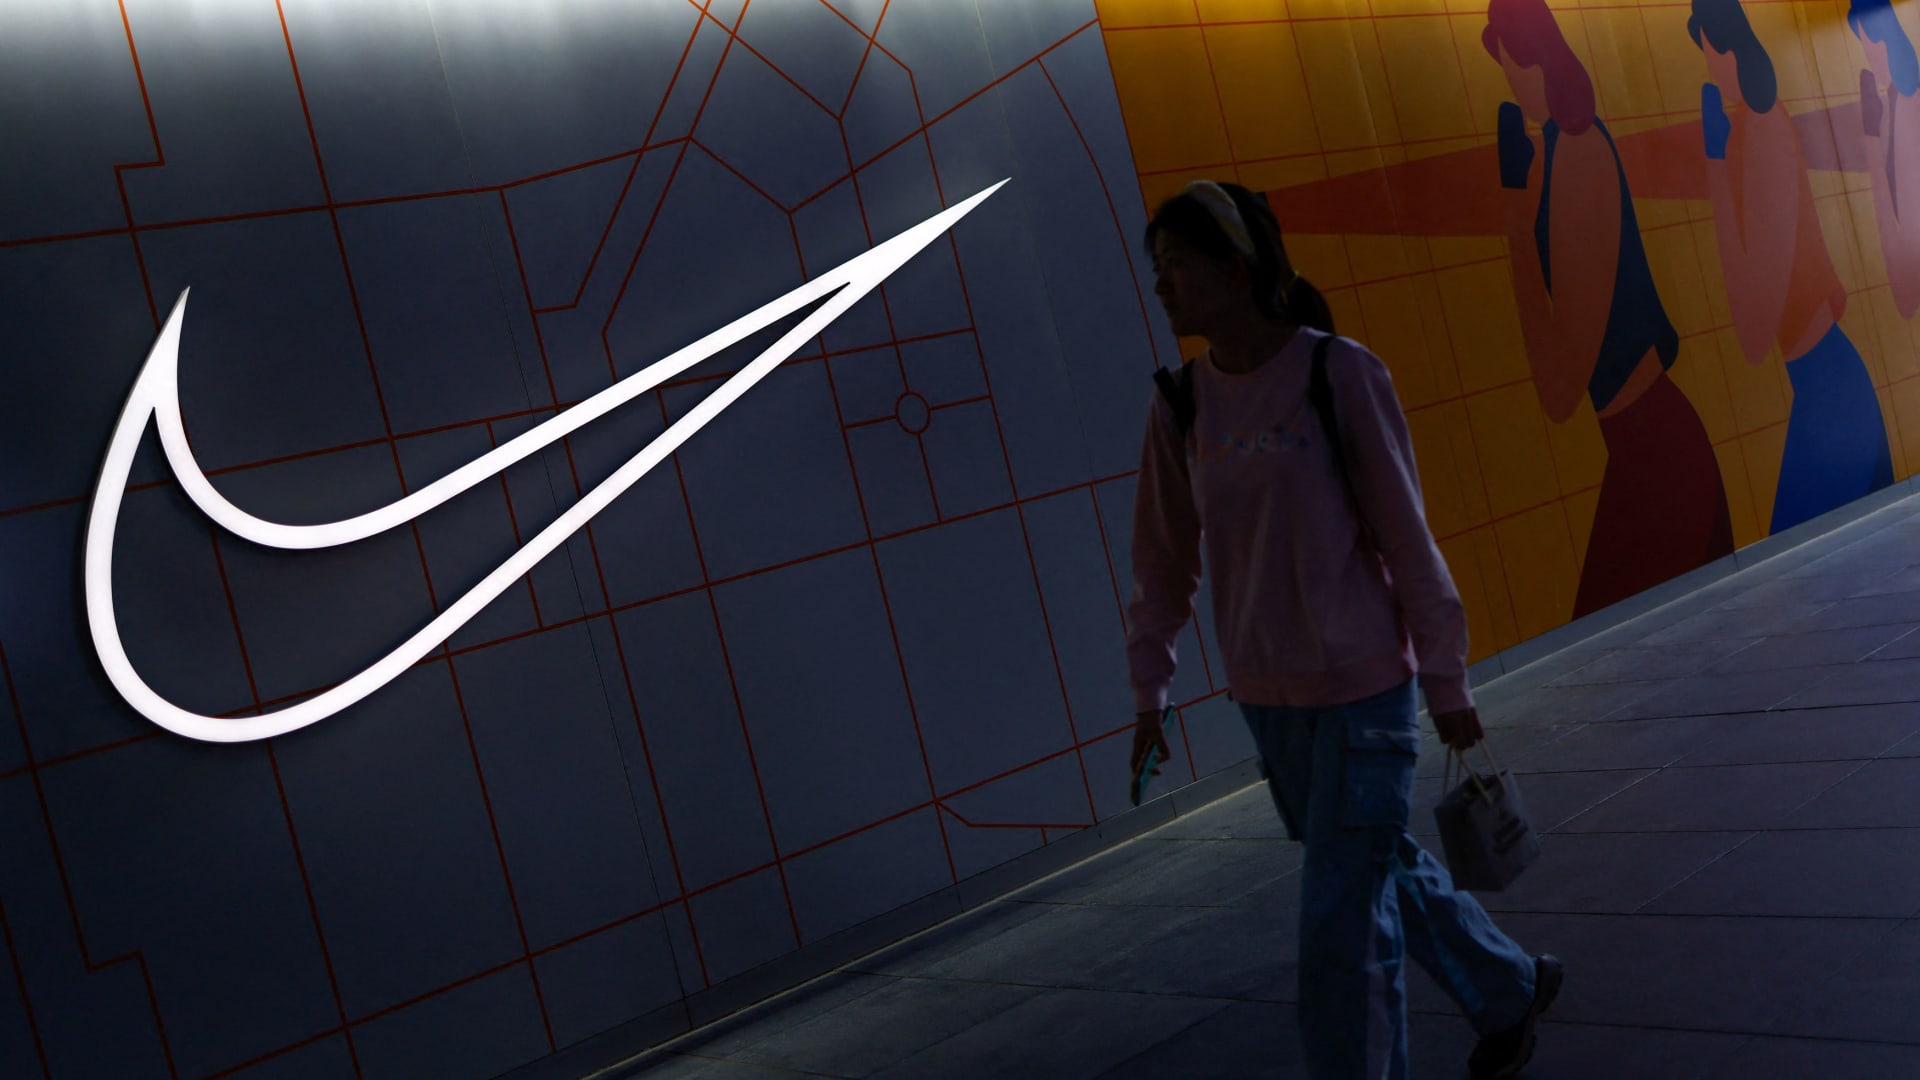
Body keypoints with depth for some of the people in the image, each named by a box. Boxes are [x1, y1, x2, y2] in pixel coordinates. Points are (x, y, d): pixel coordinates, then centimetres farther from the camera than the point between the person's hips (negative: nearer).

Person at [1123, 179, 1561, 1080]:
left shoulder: (1340, 373, -14)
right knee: (1385, 870, 22)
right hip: (1266, 699, 5)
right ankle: (1510, 990, 47)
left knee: (1342, 917, -3)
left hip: (1362, 691, -5)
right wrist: (1149, 690, 6)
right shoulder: (1180, 405, 0)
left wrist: (1445, 681, -5)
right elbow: (1163, 559, 7)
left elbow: (1405, 537, -10)